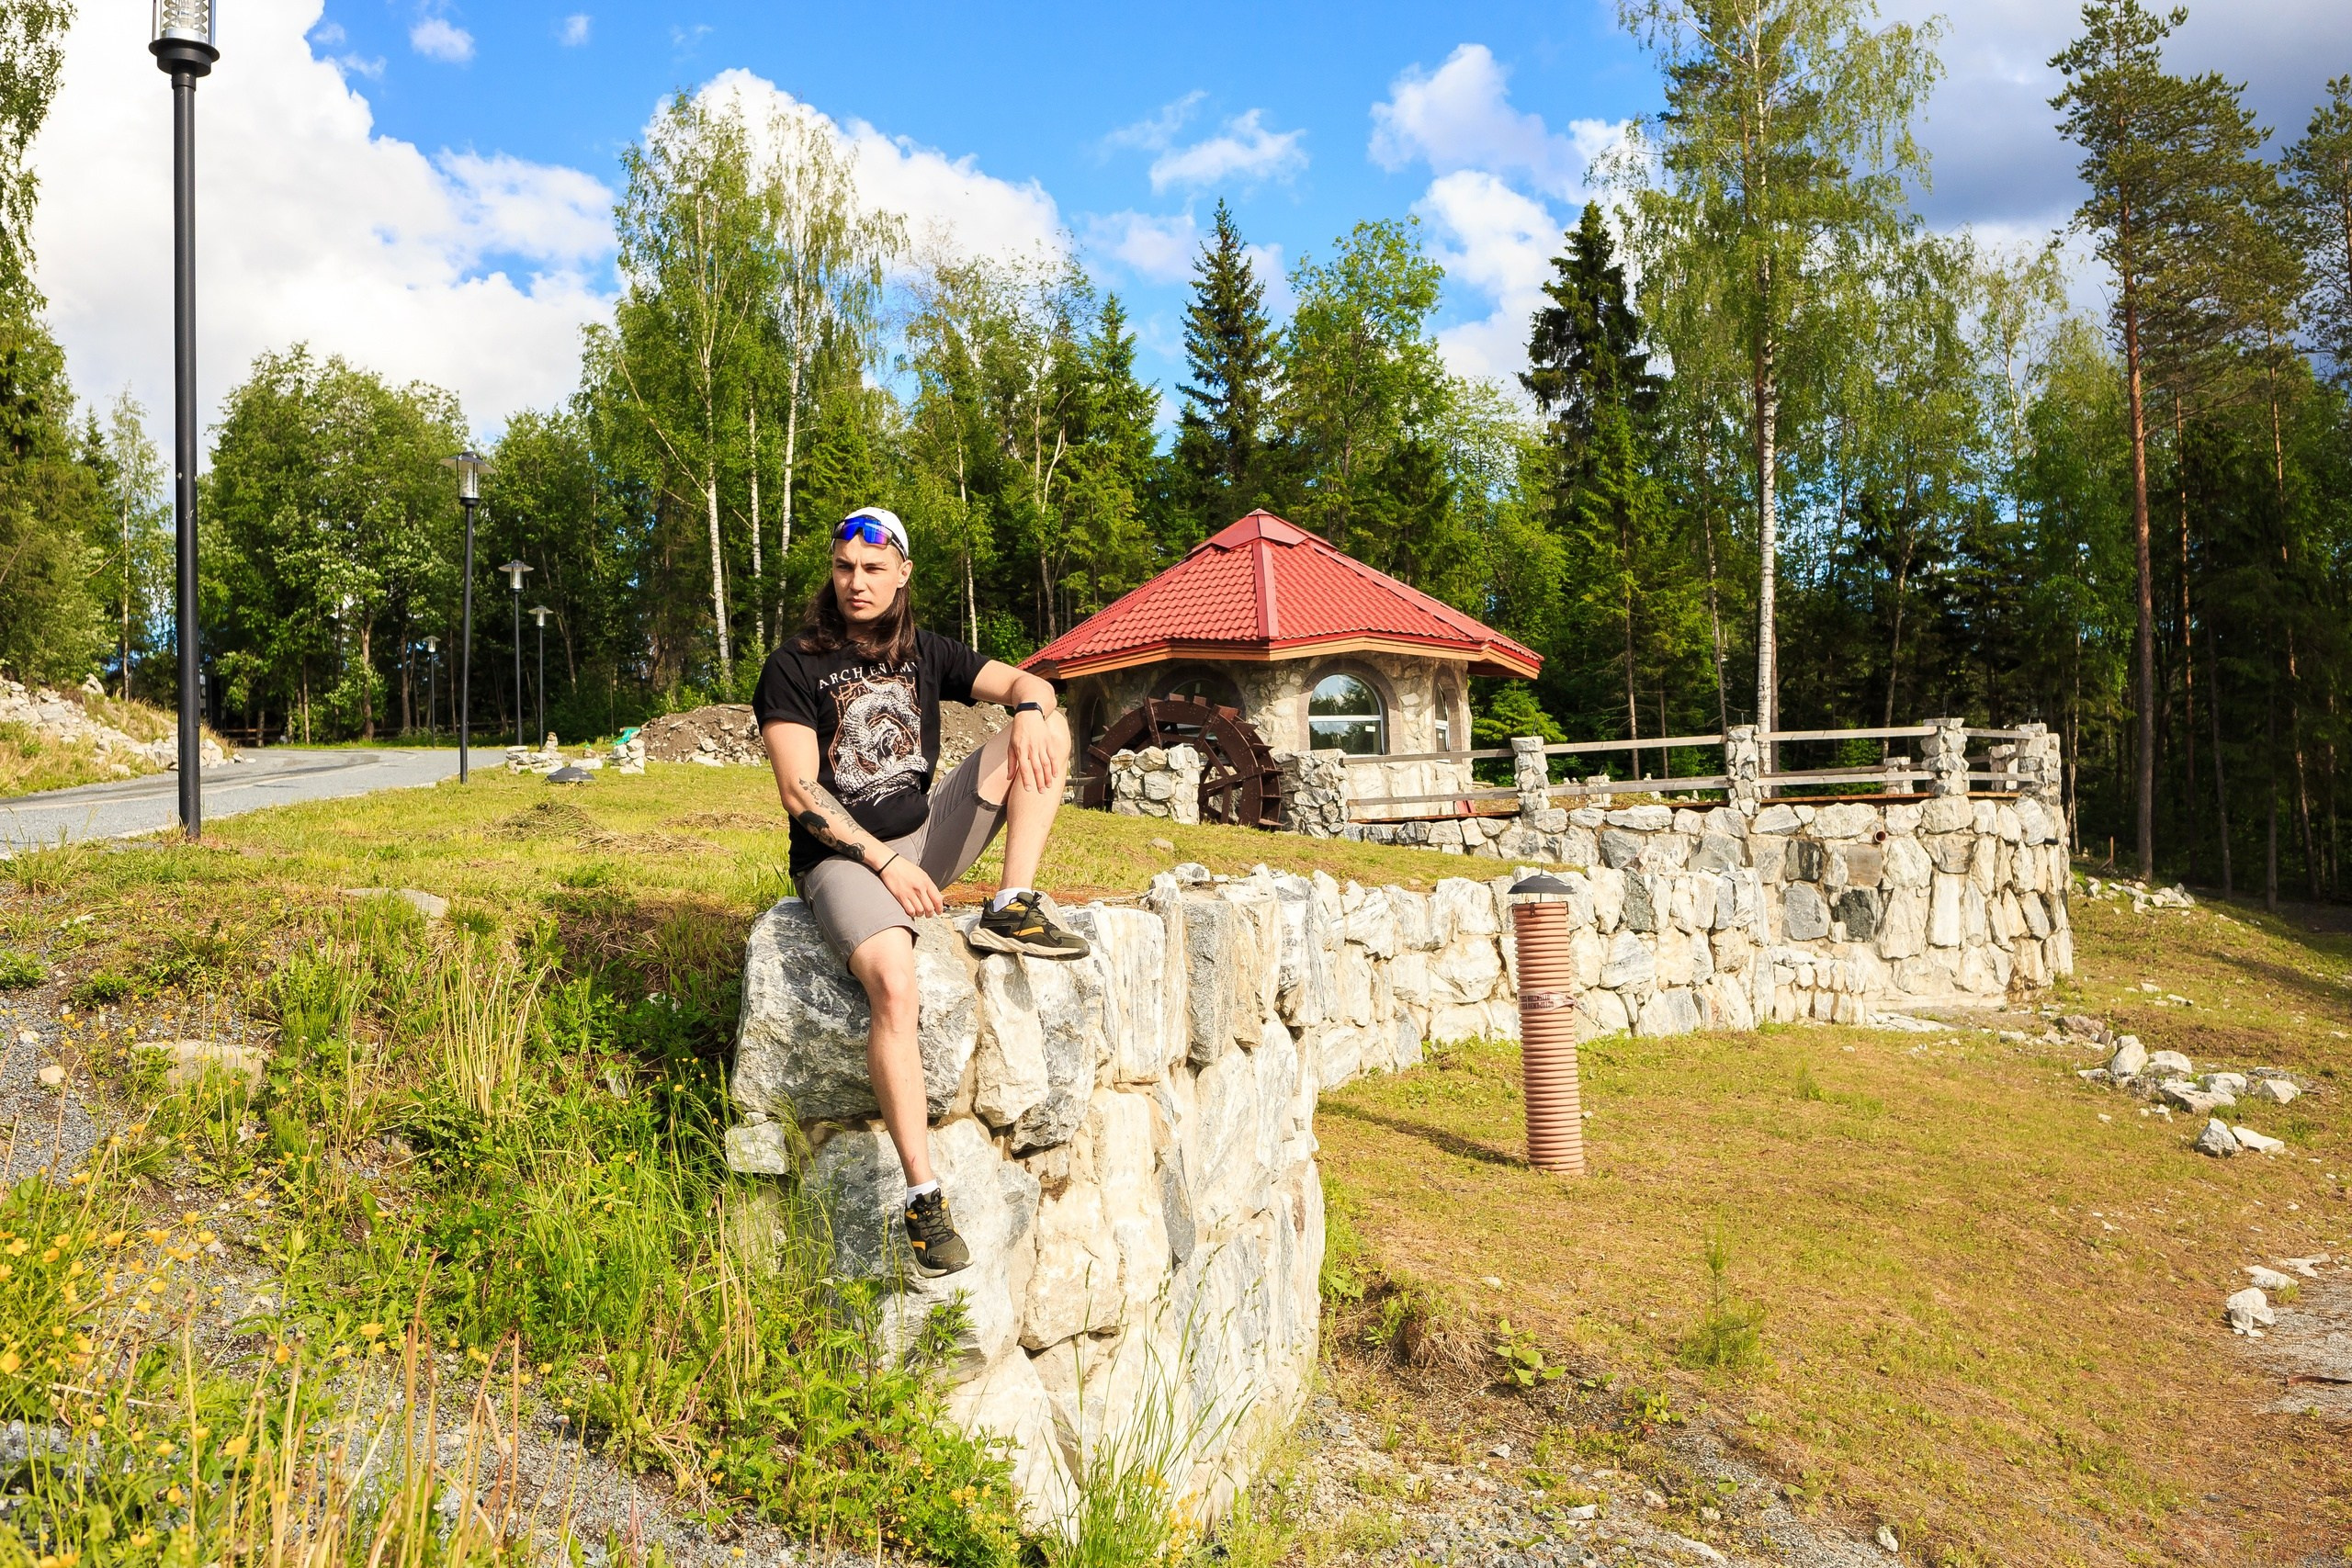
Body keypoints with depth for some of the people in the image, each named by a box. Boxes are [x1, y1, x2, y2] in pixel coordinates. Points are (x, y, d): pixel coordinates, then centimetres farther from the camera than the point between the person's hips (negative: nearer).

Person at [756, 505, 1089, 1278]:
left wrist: (1028, 709, -23)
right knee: (892, 983, -36)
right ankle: (923, 1196, -31)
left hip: (926, 836, 6)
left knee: (1049, 727, -6)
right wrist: (884, 864, -19)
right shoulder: (793, 668, -4)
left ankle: (1012, 911, -16)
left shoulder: (924, 652, 10)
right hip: (843, 857, -5)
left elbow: (1026, 683, 3)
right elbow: (799, 791, -12)